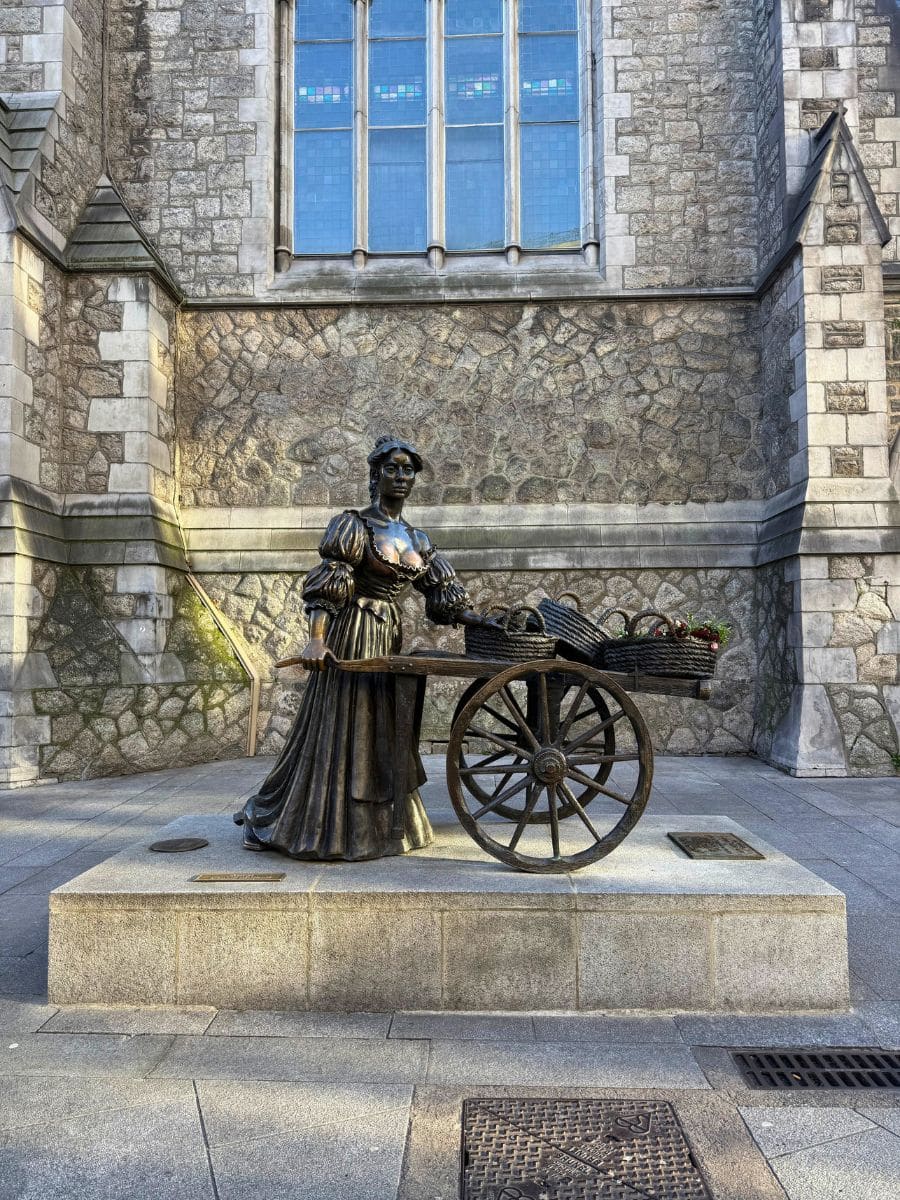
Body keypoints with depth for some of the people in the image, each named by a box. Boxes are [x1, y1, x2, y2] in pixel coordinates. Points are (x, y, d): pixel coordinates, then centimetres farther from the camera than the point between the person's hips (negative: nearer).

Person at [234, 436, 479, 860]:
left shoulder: (417, 540, 12)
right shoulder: (354, 526, -7)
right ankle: (320, 826, 15)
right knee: (338, 727, 0)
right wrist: (316, 639, -27)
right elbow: (323, 587, -15)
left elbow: (444, 596, 11)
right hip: (351, 637, -6)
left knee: (379, 729, 14)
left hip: (389, 641, 6)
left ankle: (383, 823, 29)